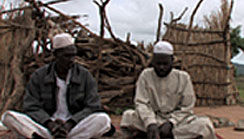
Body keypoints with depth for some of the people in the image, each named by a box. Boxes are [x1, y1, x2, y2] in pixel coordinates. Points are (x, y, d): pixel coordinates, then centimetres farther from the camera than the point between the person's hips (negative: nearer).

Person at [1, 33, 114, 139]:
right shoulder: (39, 76, 5)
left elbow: (93, 107, -2)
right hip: (45, 127, 1)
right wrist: (50, 124, -19)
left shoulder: (85, 76, 4)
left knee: (104, 119, -32)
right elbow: (31, 106, 0)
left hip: (77, 126, 0)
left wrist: (70, 124, -17)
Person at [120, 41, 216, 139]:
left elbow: (186, 107, -1)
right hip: (153, 118, -1)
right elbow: (141, 103, -9)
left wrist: (170, 123, -18)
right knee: (128, 117, -29)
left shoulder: (183, 77, 0)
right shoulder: (146, 75, 0)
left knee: (204, 125, -28)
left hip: (177, 119, 1)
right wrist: (150, 124, -27)